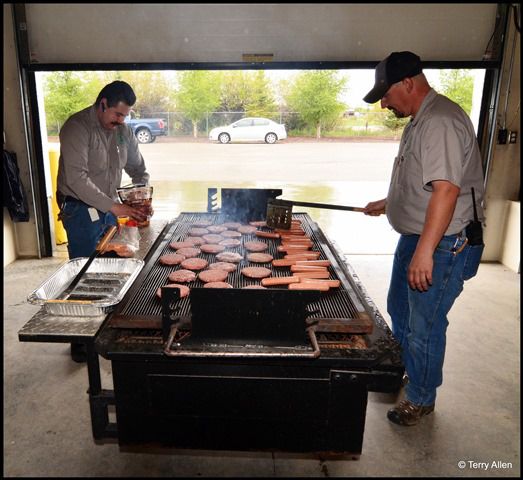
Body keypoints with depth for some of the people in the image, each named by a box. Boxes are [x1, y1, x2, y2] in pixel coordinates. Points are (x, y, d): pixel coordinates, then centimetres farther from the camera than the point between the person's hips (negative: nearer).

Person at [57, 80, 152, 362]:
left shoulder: (123, 131, 5)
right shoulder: (77, 127, -16)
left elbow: (137, 168, 14)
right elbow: (77, 178, -25)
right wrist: (114, 207, -28)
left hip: (109, 208, 6)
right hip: (81, 211, -6)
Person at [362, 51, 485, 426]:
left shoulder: (440, 121, -21)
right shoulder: (419, 120, 12)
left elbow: (447, 189, -30)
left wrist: (425, 252, -31)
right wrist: (388, 203, 26)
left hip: (443, 244, -11)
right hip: (416, 237, 11)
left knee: (424, 325, 3)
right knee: (399, 310, 23)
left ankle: (422, 399, 25)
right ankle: (403, 370, 45)